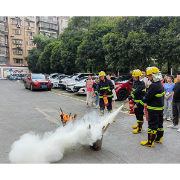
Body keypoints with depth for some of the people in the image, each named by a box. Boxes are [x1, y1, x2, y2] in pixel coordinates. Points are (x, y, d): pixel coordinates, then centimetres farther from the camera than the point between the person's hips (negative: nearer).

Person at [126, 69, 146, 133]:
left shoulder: (141, 83, -17)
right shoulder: (135, 82, 12)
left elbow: (136, 92, -27)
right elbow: (132, 90, 19)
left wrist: (129, 98, -32)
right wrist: (132, 98, 11)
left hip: (140, 101, -9)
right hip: (135, 100, 9)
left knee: (139, 114, -5)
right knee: (136, 113, 19)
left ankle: (139, 128, 1)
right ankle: (138, 125, 35)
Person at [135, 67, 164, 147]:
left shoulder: (154, 85, -23)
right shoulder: (160, 84, 8)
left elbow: (147, 97, -22)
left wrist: (138, 105, -14)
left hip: (154, 109, -10)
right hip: (160, 108, 10)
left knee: (152, 125, -2)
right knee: (159, 123, 19)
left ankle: (150, 142, 7)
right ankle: (159, 138, 34)